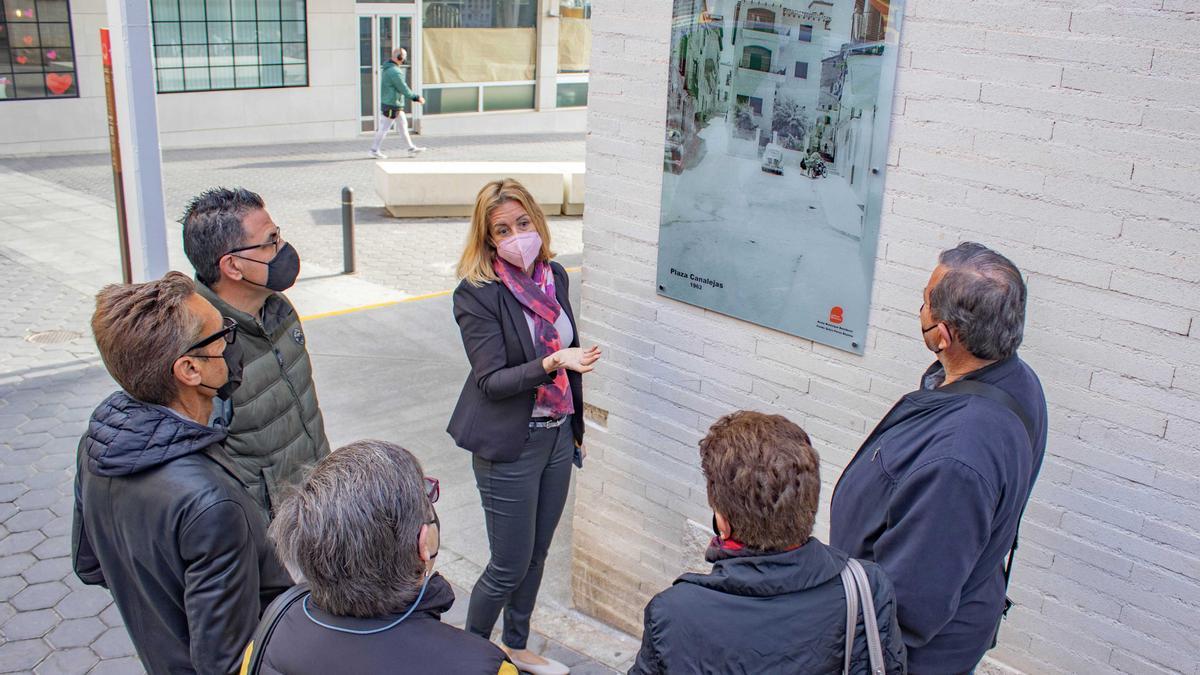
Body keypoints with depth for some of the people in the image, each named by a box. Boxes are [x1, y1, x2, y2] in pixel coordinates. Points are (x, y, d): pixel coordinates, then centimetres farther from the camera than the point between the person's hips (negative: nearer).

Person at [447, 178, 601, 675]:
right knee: (509, 566, 4)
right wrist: (553, 363, -35)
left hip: (557, 436, 6)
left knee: (537, 553, 19)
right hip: (509, 446, -6)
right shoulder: (477, 294, -17)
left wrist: (575, 427, 17)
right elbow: (491, 380, -21)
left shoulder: (554, 276, 3)